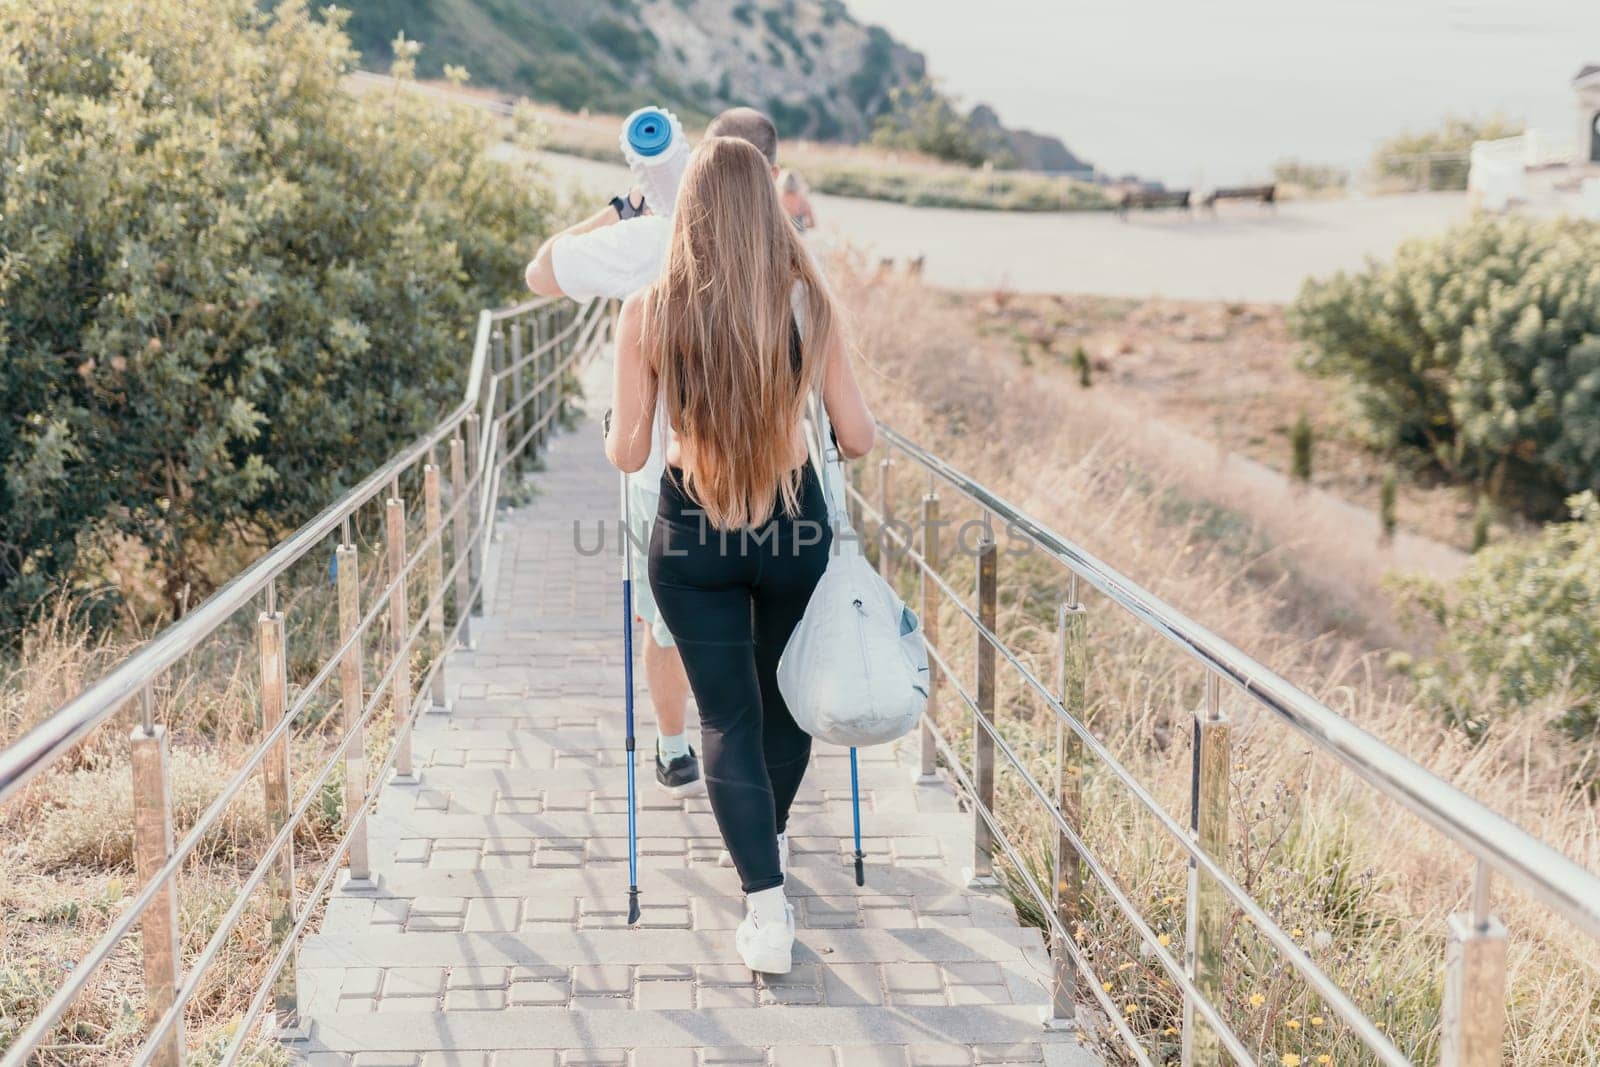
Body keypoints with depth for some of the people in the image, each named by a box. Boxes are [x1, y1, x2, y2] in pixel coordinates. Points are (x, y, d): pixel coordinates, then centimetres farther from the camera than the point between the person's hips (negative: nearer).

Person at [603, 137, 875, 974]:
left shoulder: (649, 314, -12)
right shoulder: (808, 305, -9)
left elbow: (626, 453, -8)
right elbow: (858, 437, -4)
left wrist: (613, 433, 15)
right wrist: (836, 436, 19)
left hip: (693, 533, -1)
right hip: (795, 526, 2)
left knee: (729, 715, 6)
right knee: (784, 691, 24)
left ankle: (768, 910, -3)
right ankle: (771, 839, 45)